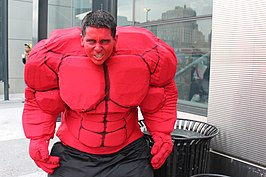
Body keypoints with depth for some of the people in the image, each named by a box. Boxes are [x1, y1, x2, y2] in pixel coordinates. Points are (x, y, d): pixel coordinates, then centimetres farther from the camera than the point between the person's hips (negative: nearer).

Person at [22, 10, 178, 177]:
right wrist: (38, 138, -5)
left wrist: (162, 133, -1)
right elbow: (39, 100, 3)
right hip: (73, 154, 0)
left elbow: (164, 94, 5)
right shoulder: (56, 57, -14)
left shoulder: (146, 57, -13)